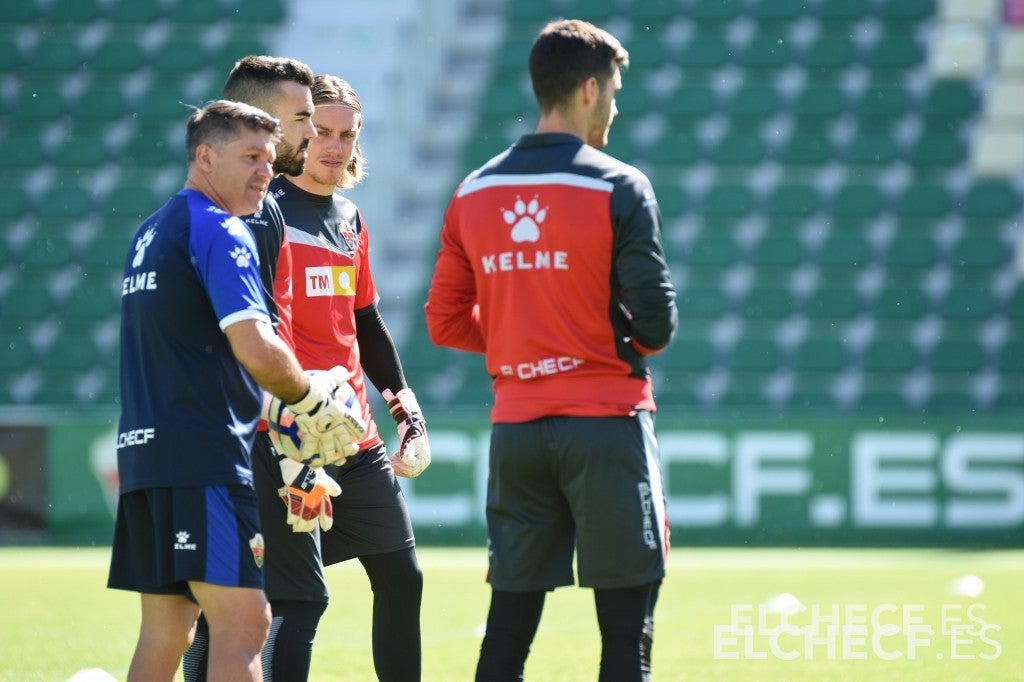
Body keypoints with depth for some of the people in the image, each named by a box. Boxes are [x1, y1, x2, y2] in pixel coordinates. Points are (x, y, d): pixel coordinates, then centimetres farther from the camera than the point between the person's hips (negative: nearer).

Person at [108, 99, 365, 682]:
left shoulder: (152, 234, 21)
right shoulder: (220, 233, -9)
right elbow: (257, 350, -20)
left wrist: (279, 413, 26)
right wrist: (312, 400, -3)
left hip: (143, 453, 10)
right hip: (202, 458, -10)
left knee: (166, 630, 12)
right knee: (243, 621, -14)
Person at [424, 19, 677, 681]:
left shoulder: (473, 193, 7)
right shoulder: (619, 188, -8)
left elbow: (445, 322, 9)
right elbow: (657, 323, -11)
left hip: (514, 427, 5)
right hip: (606, 421, -5)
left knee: (509, 623, 8)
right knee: (627, 624, -1)